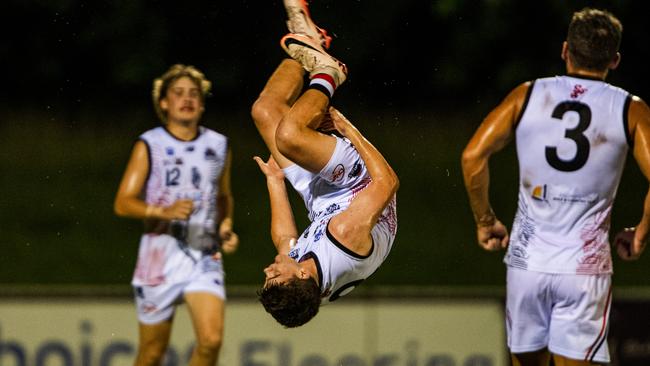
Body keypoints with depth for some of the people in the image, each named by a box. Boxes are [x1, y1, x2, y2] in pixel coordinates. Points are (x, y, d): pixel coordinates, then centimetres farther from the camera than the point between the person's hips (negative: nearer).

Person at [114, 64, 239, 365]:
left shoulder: (219, 146, 9)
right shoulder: (149, 146, -2)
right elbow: (123, 203, -7)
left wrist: (226, 226, 6)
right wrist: (163, 211, -24)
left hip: (205, 257, 2)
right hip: (160, 254, -2)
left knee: (211, 339, -18)